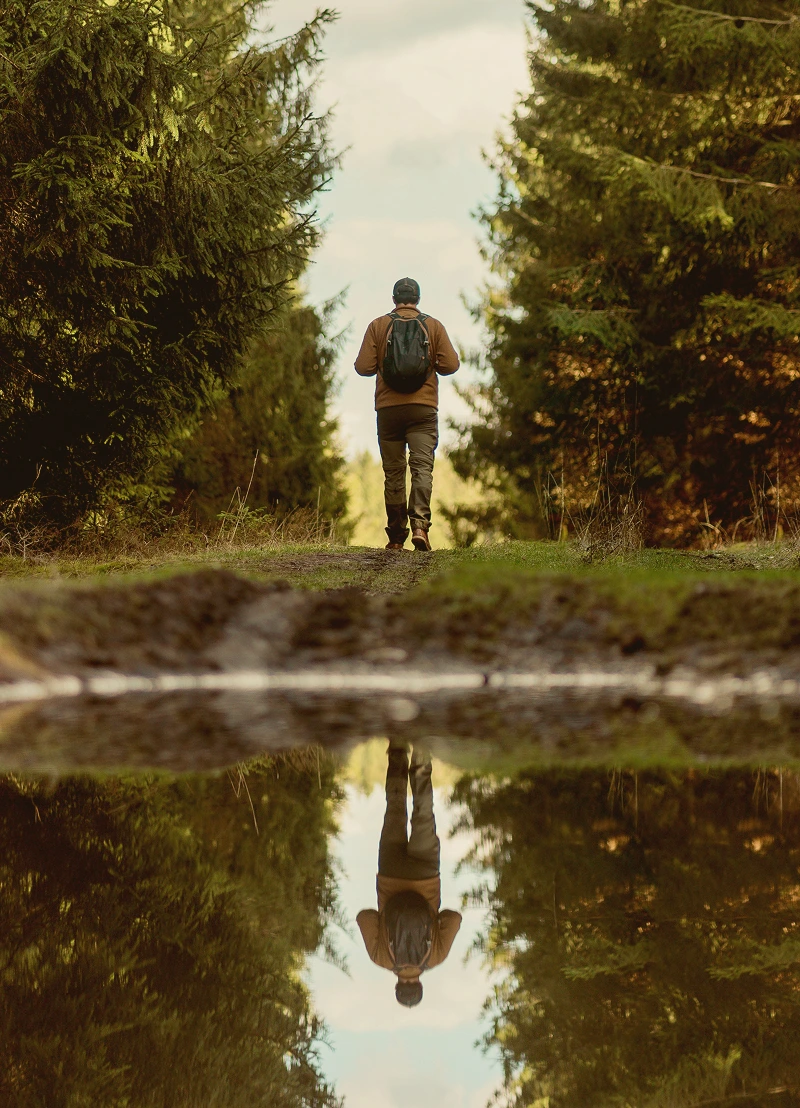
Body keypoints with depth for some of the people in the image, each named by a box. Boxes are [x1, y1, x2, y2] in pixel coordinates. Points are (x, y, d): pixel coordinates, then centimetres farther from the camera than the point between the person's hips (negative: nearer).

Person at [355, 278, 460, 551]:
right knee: (422, 467, -6)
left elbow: (363, 367, -2)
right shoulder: (433, 326, 5)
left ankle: (396, 536, 7)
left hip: (388, 408, 1)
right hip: (424, 408, -1)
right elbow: (450, 364, 0)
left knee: (393, 472, 6)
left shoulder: (378, 326, 4)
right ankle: (420, 524, -25)